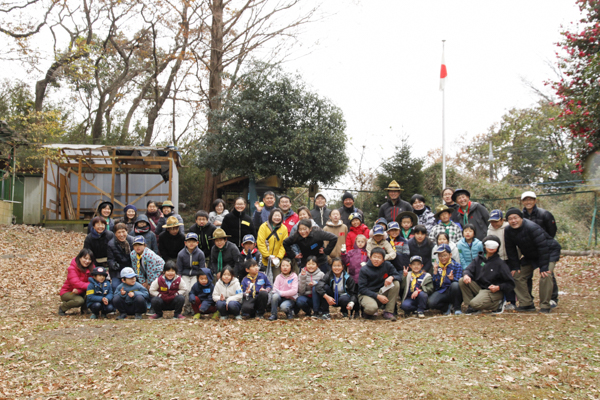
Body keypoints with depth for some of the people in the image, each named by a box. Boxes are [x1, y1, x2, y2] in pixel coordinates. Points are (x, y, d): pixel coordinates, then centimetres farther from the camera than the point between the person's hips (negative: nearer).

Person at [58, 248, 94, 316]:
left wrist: (79, 290, -32)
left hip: (81, 292, 4)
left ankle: (84, 309, -2)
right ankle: (62, 307, -5)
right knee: (79, 300, -34)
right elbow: (76, 283, -28)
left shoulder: (91, 268, -4)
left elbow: (91, 281, -14)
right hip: (67, 292, -4)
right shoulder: (72, 268, -18)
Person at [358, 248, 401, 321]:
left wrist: (391, 277, -24)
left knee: (396, 284, -19)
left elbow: (399, 276, 1)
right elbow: (362, 289, -12)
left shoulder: (387, 265, -1)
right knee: (372, 308, -38)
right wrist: (377, 296, -23)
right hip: (367, 294, -5)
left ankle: (388, 312, -14)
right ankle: (367, 312, 3)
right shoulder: (364, 270, -10)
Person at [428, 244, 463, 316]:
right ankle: (447, 307, 2)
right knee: (431, 302, -32)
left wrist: (452, 278, -31)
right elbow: (435, 285, 4)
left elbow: (459, 282, -10)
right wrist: (435, 272, -8)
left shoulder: (457, 266, 3)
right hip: (441, 292, 1)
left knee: (455, 285, -37)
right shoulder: (436, 266, 10)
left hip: (453, 293, -1)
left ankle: (457, 308, -11)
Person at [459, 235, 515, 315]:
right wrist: (466, 275, -26)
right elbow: (469, 269, -2)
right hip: (478, 287, 5)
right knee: (462, 281, -16)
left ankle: (497, 304, -2)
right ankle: (471, 307, -6)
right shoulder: (478, 259, 6)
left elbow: (510, 284, -5)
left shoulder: (500, 263, -7)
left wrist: (498, 287, -22)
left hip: (493, 291, -5)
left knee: (475, 304, -29)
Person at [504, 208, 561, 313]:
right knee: (517, 276, -1)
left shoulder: (532, 227, -32)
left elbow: (543, 247, -31)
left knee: (545, 276, -27)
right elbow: (511, 250, 0)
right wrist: (515, 267, -5)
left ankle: (545, 306, -16)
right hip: (530, 256, 7)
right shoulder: (508, 231, -11)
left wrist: (544, 268, -31)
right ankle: (526, 304, 7)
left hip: (549, 252, -7)